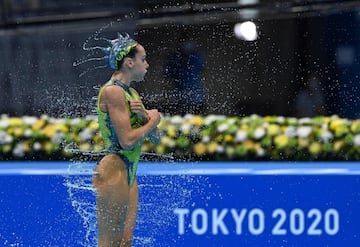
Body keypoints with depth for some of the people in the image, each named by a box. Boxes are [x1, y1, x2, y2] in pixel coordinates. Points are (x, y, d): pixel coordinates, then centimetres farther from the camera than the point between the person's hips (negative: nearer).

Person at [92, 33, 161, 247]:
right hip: (114, 171, -10)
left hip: (129, 173, 10)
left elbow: (155, 139, 15)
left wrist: (143, 115, -4)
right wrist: (152, 120, -5)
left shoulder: (132, 93, 17)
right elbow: (127, 141, -20)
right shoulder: (113, 91, -13)